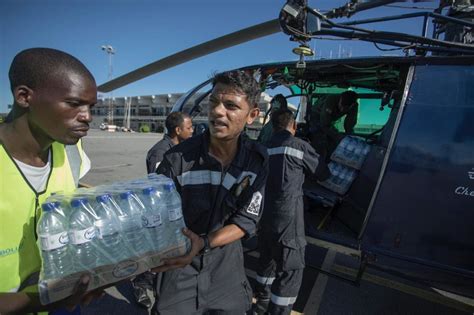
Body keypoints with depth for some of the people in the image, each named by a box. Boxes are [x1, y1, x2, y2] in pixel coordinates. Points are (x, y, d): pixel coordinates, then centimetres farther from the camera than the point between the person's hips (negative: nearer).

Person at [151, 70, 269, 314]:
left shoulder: (256, 159, -13)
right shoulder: (178, 159, -22)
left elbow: (247, 220, -12)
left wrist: (203, 243, -27)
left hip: (226, 265, 3)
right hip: (180, 266, -2)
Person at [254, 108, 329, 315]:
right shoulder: (299, 146, -8)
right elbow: (323, 173, 4)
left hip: (264, 214, 7)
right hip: (287, 217, -7)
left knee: (267, 259, 23)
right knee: (291, 268, 7)